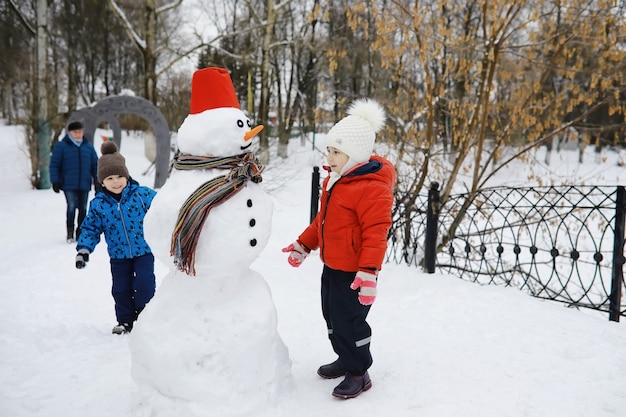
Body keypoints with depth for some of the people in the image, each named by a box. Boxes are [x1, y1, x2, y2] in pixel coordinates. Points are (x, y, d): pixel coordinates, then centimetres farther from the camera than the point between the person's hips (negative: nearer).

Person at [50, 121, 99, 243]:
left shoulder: (88, 146, 11)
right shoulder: (61, 146, 0)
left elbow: (95, 164, 13)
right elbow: (54, 165, 0)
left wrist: (97, 181, 7)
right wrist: (55, 181, -6)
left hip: (84, 185, 4)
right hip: (68, 184, -3)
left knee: (83, 208, 7)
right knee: (71, 207, -11)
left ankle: (80, 233, 18)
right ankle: (70, 233, 0)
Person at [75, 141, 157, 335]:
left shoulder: (143, 194, -11)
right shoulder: (98, 203, -3)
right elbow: (90, 228, 4)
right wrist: (83, 249, -4)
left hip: (144, 250, -3)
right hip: (118, 255, 3)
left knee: (144, 284, -7)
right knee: (121, 289, 9)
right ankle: (125, 320, 27)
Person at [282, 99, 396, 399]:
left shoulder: (372, 188, -23)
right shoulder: (335, 179, 8)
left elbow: (376, 234, -27)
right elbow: (322, 219, 18)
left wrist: (369, 272, -31)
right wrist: (303, 245, 17)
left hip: (353, 271, -10)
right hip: (332, 265, 10)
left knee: (348, 321, 0)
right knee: (332, 316, 21)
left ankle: (359, 373, 19)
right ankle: (345, 359, 40)